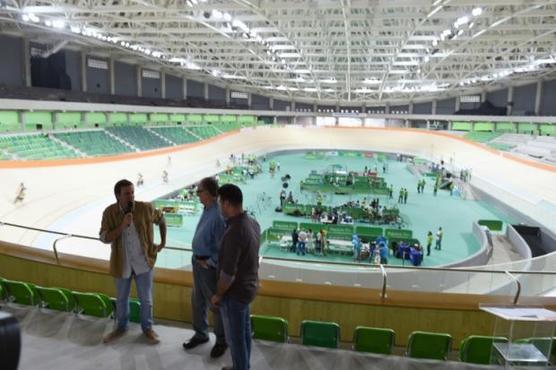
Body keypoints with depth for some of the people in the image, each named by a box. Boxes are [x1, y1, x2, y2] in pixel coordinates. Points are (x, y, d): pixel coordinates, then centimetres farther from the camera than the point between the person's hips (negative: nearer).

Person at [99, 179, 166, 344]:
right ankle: (121, 327, 42)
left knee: (146, 298, 11)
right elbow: (104, 238, -15)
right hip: (121, 264, 1)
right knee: (121, 298, 19)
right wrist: (122, 226, -28)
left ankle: (147, 328, 33)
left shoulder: (145, 208, -13)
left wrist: (163, 242, 4)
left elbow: (161, 219, 5)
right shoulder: (110, 212, -12)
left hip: (143, 262, -1)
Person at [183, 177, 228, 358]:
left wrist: (209, 263, -16)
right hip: (198, 261, 9)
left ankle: (222, 341, 28)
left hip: (209, 266, -9)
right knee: (197, 301, 22)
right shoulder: (207, 210, 2)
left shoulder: (218, 214, -27)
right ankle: (201, 334, 42)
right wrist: (197, 258, 12)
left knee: (216, 304, 9)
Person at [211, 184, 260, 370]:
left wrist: (218, 295, -12)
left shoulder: (234, 232, -30)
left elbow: (228, 273, -27)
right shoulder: (253, 223, -2)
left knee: (235, 337, 10)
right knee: (244, 332, 24)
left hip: (235, 293, -9)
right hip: (248, 287, 9)